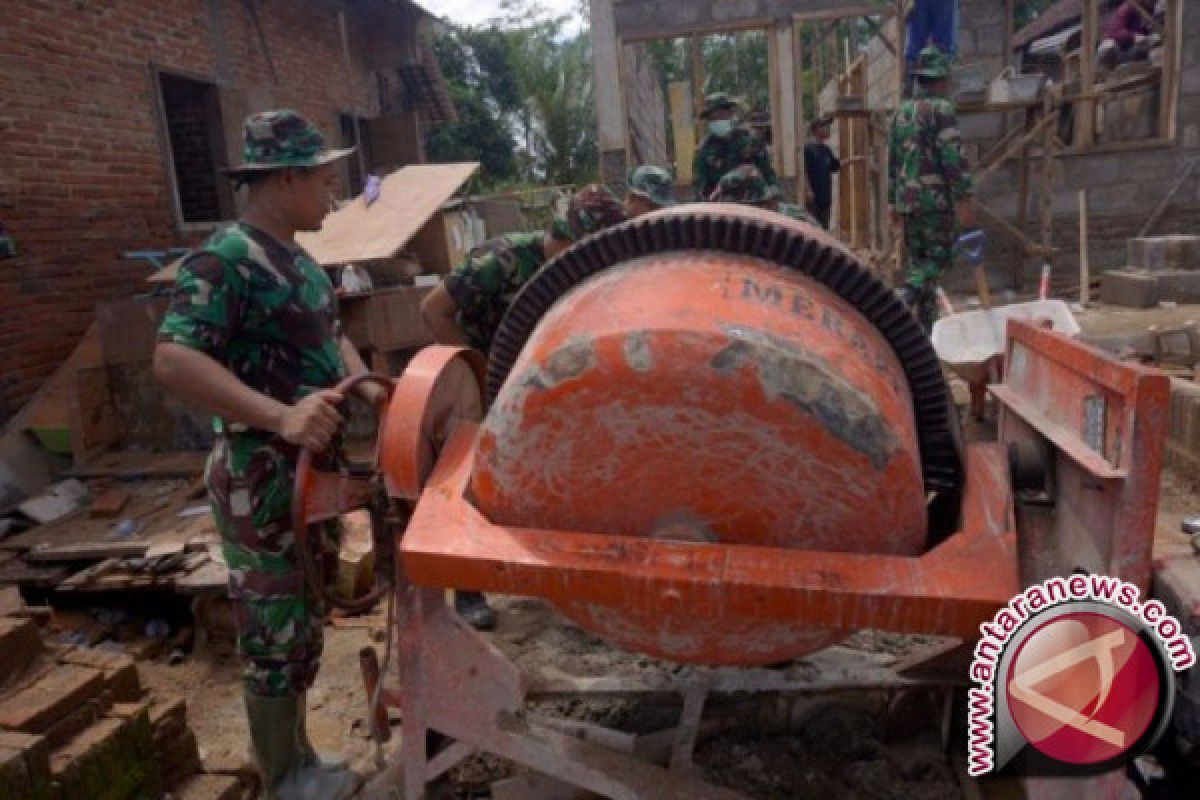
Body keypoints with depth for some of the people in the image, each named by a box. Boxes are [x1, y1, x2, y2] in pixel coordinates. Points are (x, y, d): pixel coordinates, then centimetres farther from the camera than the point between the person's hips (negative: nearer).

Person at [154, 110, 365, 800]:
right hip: (264, 480, -10)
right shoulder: (228, 259, -18)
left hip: (313, 470, 10)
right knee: (276, 635, 6)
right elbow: (173, 358, -28)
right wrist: (280, 415, -38)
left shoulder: (297, 260, 11)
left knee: (305, 623, 21)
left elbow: (332, 336, 19)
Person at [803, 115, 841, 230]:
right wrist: (808, 190, -19)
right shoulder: (808, 148, -9)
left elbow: (835, 166, 23)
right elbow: (803, 171, -13)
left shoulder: (826, 149, 13)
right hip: (813, 198, -8)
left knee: (824, 228, 12)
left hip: (825, 196, 8)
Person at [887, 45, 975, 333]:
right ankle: (902, 304, -22)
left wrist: (893, 202, 21)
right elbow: (954, 157, -16)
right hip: (935, 199, -7)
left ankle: (924, 326, 12)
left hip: (907, 198, 7)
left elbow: (893, 160, 17)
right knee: (938, 258, -2)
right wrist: (963, 198, -16)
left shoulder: (900, 112, 14)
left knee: (919, 260, 11)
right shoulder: (942, 109, -7)